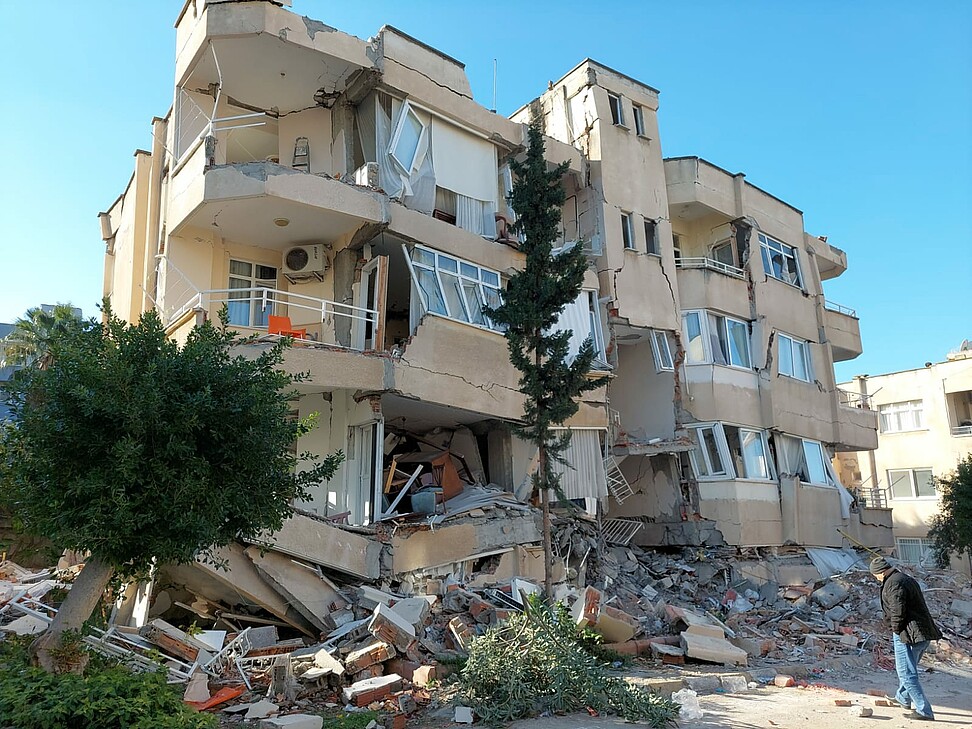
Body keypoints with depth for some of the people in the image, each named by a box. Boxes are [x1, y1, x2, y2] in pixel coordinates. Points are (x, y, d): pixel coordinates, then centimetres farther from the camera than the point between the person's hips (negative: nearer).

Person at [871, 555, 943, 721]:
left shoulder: (892, 583, -15)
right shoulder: (908, 579, 16)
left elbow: (897, 610, -21)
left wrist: (896, 630, -8)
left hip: (907, 634, -11)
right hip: (924, 633, 11)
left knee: (907, 674, -5)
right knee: (906, 668, 27)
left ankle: (924, 711, -6)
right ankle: (903, 698, 45)